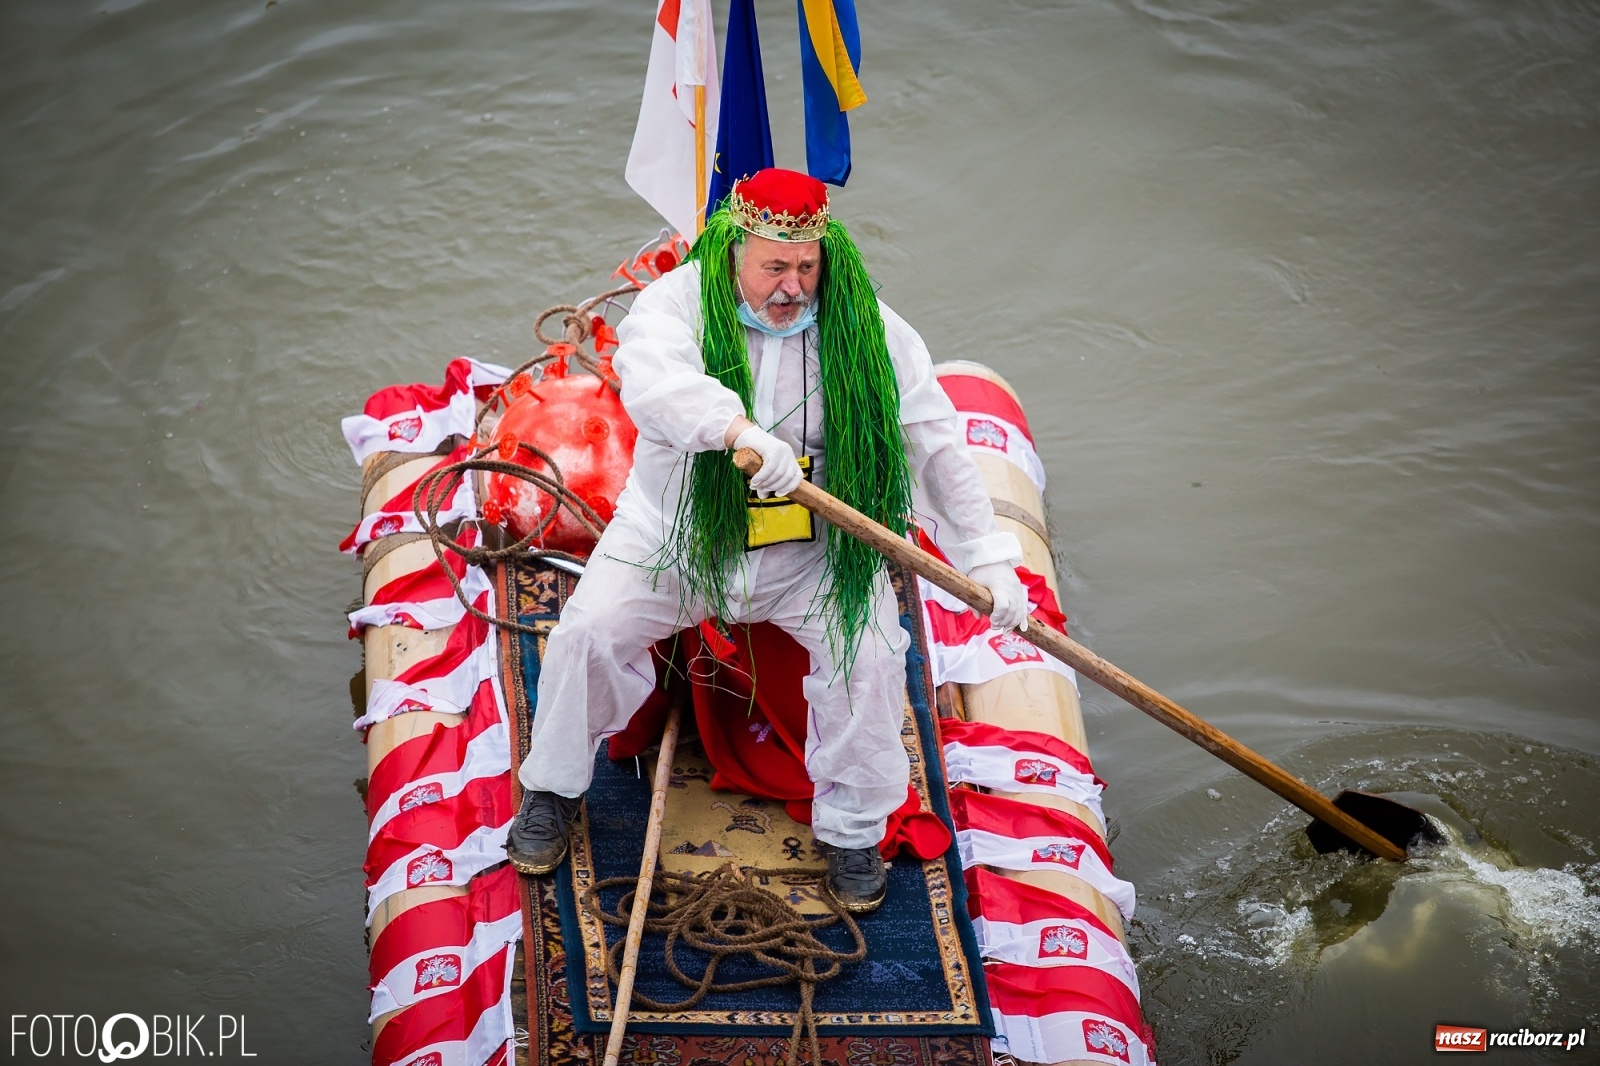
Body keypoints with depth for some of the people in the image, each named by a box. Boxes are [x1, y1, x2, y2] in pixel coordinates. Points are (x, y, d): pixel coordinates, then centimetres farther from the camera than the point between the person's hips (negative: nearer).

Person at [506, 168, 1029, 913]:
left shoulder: (866, 327, -8)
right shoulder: (678, 302, -13)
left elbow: (936, 443, -5)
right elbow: (649, 377, -37)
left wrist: (987, 558, -11)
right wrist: (738, 428, -56)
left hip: (817, 550, 1)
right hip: (680, 533, -1)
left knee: (869, 652, -19)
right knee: (591, 630, -16)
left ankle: (852, 828, 4)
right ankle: (553, 787, 12)